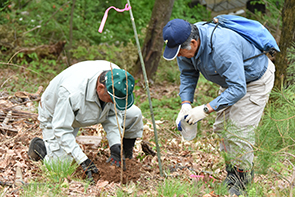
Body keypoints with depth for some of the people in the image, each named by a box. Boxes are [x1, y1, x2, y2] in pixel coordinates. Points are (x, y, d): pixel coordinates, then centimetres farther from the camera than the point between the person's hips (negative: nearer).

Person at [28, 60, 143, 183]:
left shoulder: (116, 77, -27)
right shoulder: (71, 92, -45)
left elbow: (112, 114, -14)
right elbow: (61, 130, -35)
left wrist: (115, 146, -25)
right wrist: (83, 160, -40)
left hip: (90, 110, 6)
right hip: (57, 116, -5)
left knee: (134, 114, -10)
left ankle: (127, 159, 10)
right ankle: (39, 145, 12)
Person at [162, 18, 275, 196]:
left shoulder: (222, 47, -41)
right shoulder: (186, 41, -16)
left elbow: (238, 88, -39)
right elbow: (188, 74, 1)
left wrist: (206, 109, -37)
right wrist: (186, 104, -13)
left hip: (256, 80, -8)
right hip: (231, 80, 8)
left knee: (239, 131, -12)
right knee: (222, 128, 9)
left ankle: (241, 180, 2)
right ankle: (232, 173, 24)